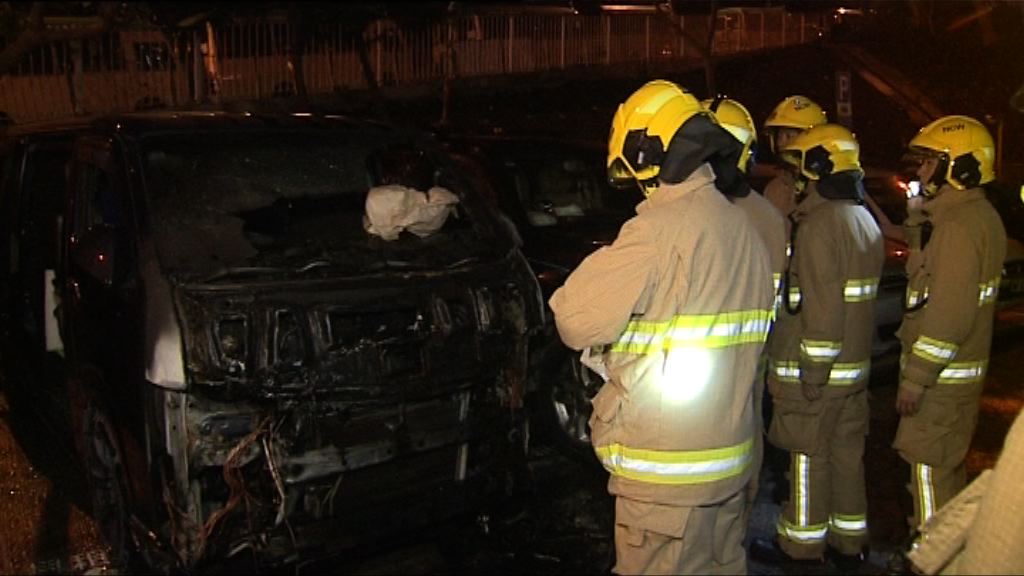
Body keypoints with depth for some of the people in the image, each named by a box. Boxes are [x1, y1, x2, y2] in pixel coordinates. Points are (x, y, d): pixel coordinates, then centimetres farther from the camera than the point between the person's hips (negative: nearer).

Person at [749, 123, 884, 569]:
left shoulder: (819, 225, -19)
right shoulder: (865, 221, 10)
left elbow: (823, 307, -23)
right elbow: (860, 297, 14)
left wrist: (814, 372, -19)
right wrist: (853, 350, 19)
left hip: (813, 369, -8)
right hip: (854, 365, 9)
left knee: (808, 456, 4)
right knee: (846, 452, 16)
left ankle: (802, 544, 18)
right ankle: (849, 542, 27)